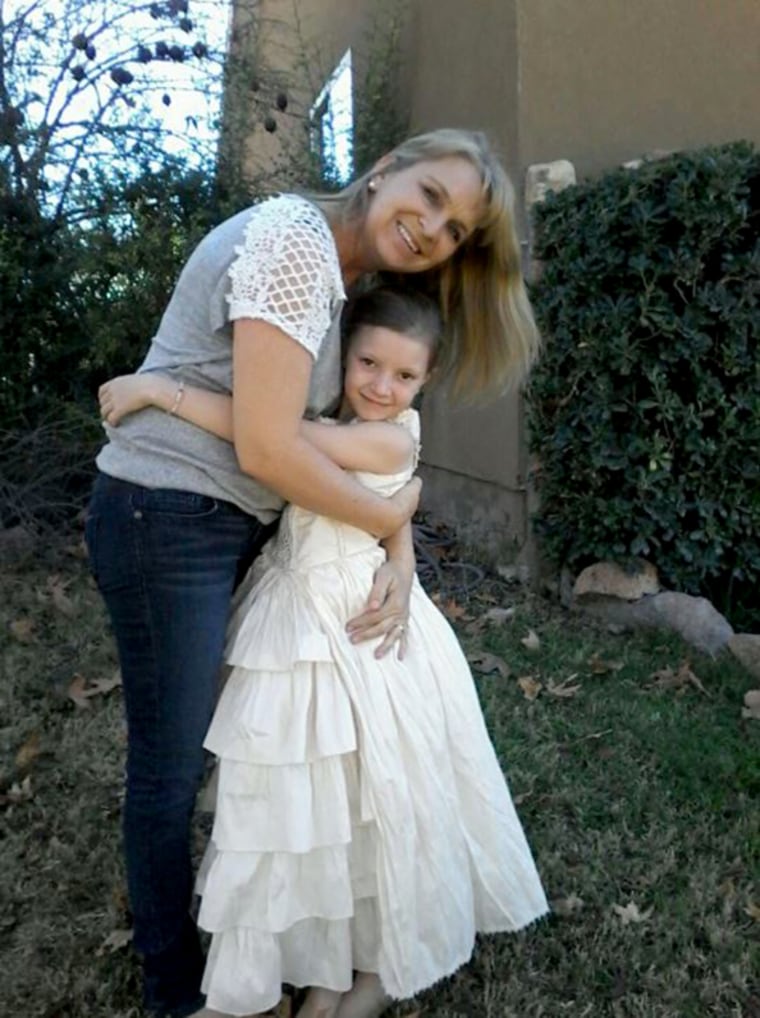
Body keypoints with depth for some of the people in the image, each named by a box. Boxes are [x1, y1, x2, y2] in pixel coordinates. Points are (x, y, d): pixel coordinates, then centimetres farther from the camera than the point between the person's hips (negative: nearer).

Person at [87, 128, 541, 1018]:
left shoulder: (350, 282, 12)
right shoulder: (297, 241, -18)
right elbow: (266, 448, -24)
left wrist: (400, 552, -2)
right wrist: (390, 520, -10)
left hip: (236, 525, 9)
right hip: (167, 520, -9)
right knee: (171, 767, 7)